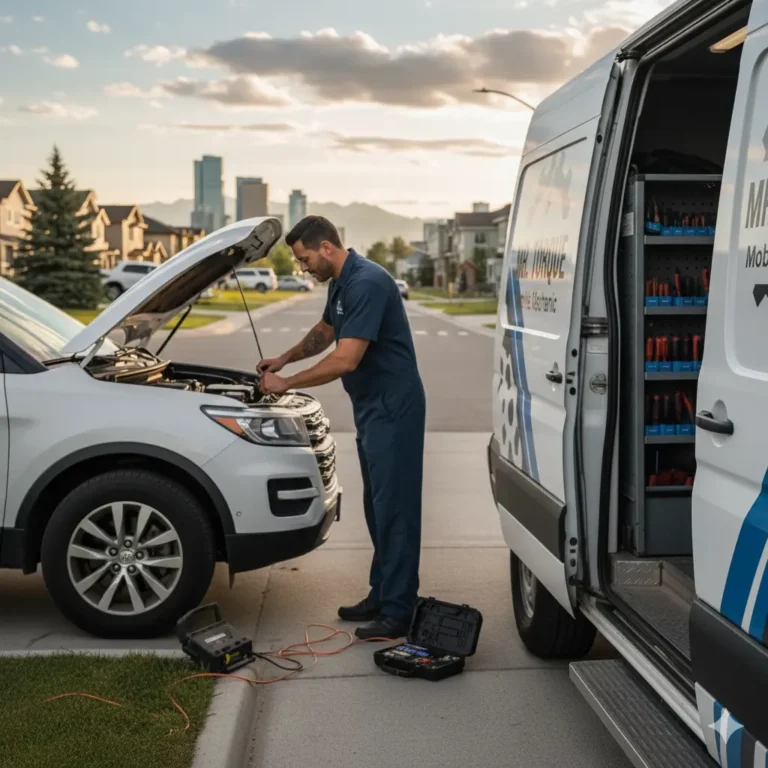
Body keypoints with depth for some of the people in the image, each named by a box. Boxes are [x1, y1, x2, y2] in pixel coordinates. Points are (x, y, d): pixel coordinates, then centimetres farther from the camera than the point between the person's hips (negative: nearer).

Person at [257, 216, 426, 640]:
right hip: (371, 407, 10)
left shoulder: (367, 283, -22)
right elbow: (325, 331, 29)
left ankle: (398, 612, 0)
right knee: (376, 504, 15)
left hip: (393, 408, -10)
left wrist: (287, 383, -18)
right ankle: (380, 595, 24)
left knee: (394, 505, -6)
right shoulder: (340, 284, 10)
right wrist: (284, 358, 15)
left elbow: (345, 360, -27)